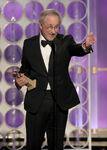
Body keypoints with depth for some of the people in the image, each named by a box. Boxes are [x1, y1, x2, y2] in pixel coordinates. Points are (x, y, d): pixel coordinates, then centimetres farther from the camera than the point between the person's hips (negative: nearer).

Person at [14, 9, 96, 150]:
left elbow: (76, 49, -21)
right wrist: (20, 78, -7)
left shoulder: (65, 41, 0)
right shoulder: (29, 43, 4)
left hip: (60, 101, 0)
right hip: (36, 100, 0)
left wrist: (85, 46, -44)